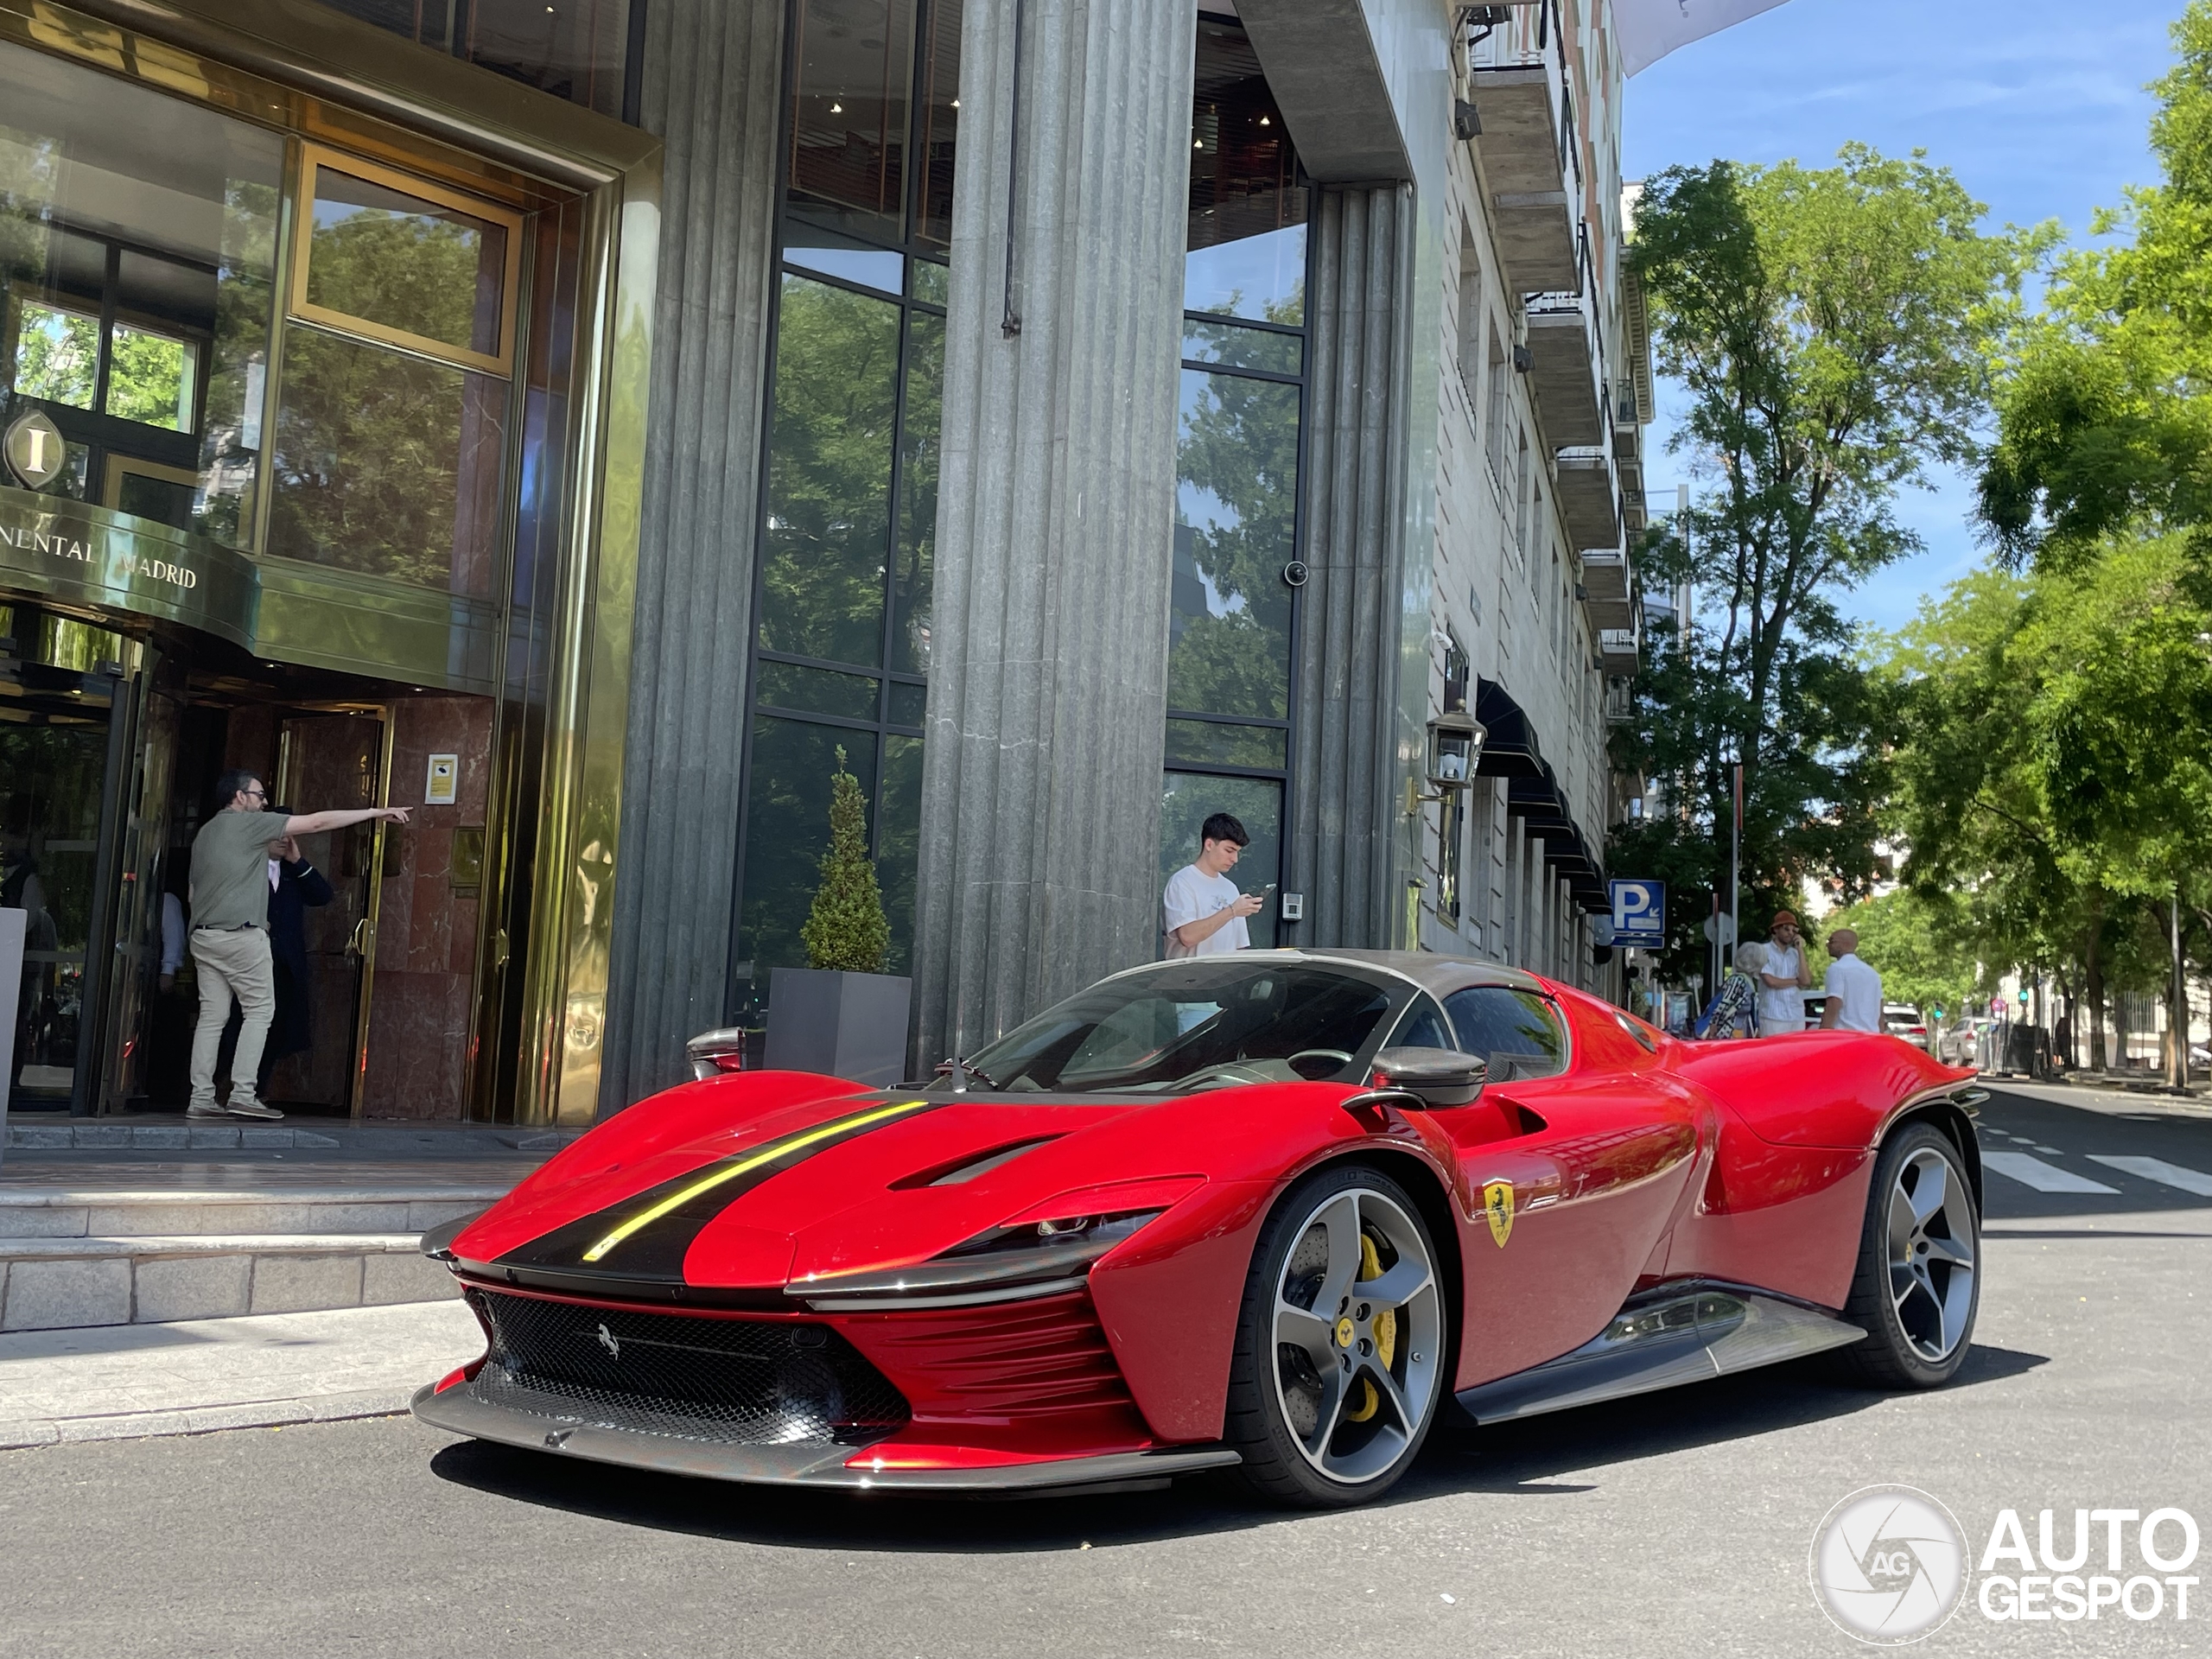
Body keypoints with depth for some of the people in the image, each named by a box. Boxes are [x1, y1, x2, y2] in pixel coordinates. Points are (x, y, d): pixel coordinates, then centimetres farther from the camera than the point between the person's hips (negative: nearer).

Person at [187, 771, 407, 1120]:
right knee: (259, 1011, -3)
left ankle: (201, 1098, 1)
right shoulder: (250, 823, -4)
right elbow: (316, 822, -7)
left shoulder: (204, 833, 20)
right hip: (242, 935, -8)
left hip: (203, 935, 8)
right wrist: (375, 812, -4)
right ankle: (242, 1094, -10)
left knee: (212, 1016, 6)